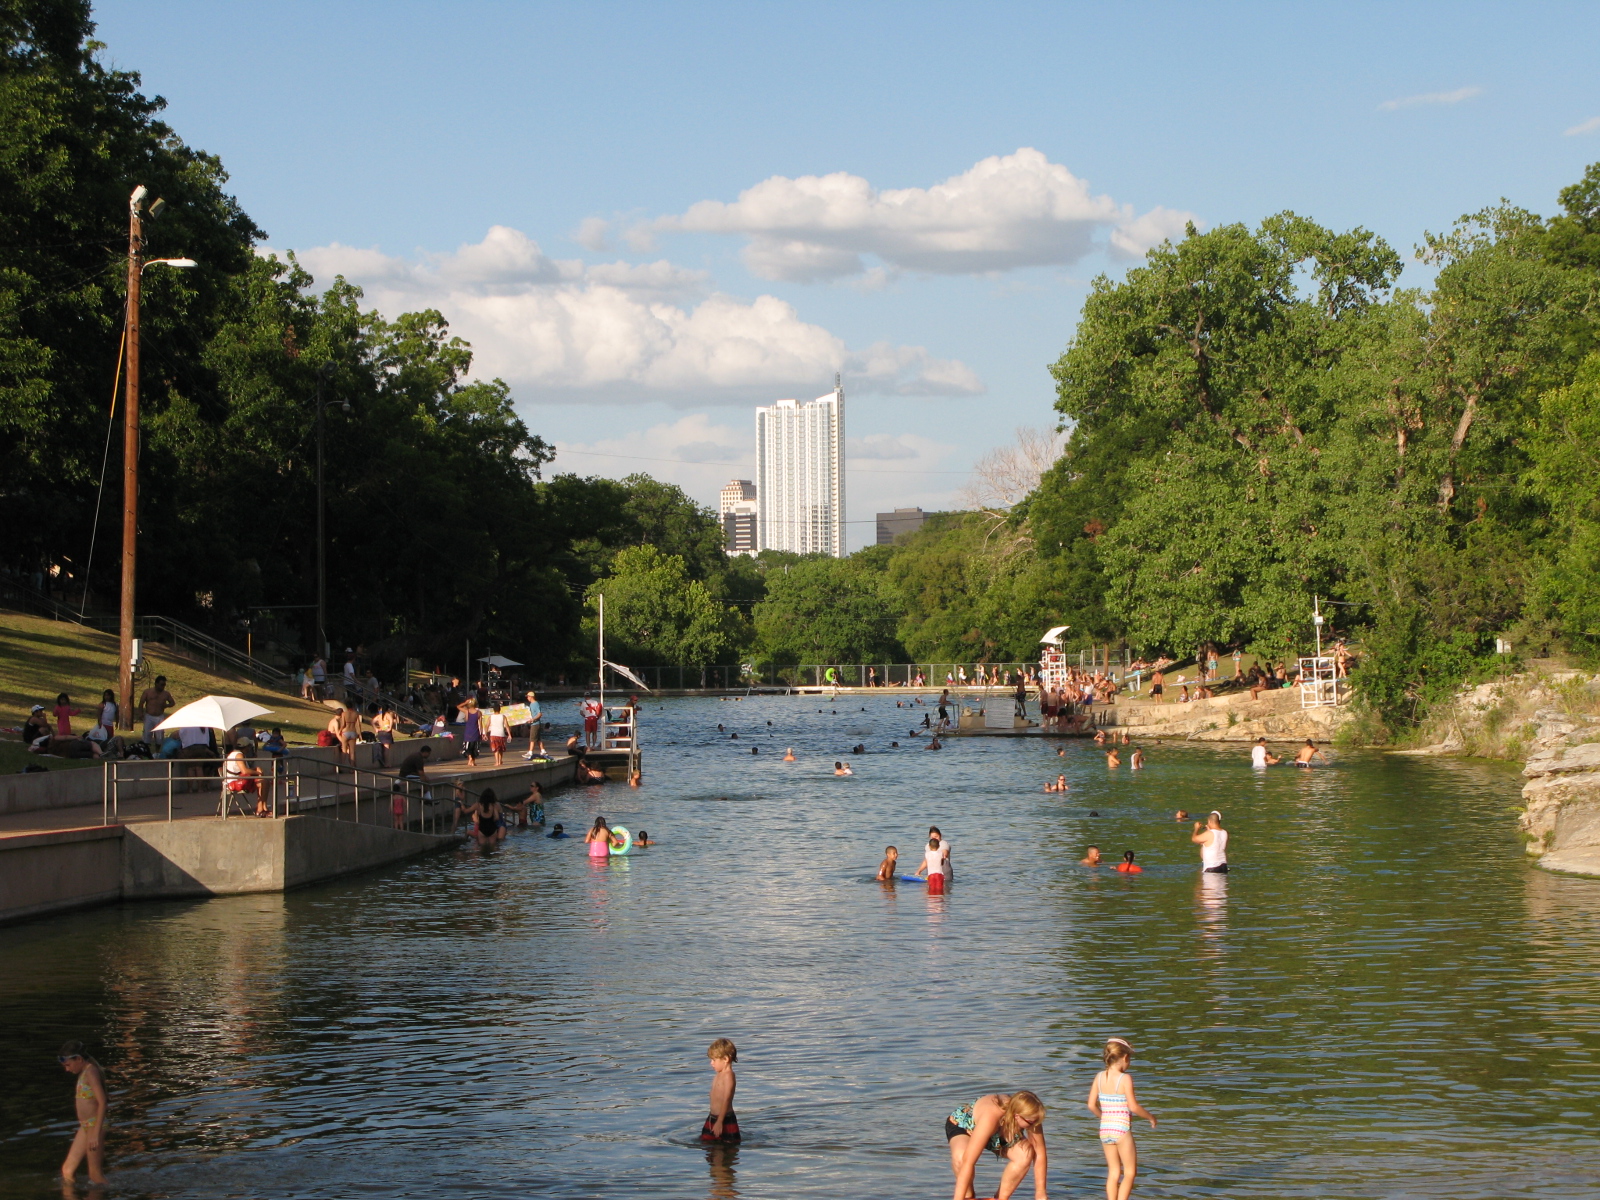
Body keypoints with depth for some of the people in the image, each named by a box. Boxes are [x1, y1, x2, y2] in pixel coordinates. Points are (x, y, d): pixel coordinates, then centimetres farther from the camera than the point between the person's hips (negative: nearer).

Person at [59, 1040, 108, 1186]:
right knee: (67, 1170, 10)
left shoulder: (91, 1072, -15)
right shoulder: (84, 1072, 13)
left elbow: (102, 1102, -22)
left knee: (95, 1175, -2)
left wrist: (96, 1133, -25)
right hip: (85, 1126, 10)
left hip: (95, 1125, -10)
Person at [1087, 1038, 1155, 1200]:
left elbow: (1091, 1105, 4)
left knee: (1113, 1171, 14)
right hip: (1122, 1129, -6)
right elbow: (1133, 1107, -16)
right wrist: (1150, 1117, 0)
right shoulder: (1125, 1078, -14)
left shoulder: (1099, 1077, 2)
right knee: (1130, 1171, 7)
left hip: (1105, 1129, 6)